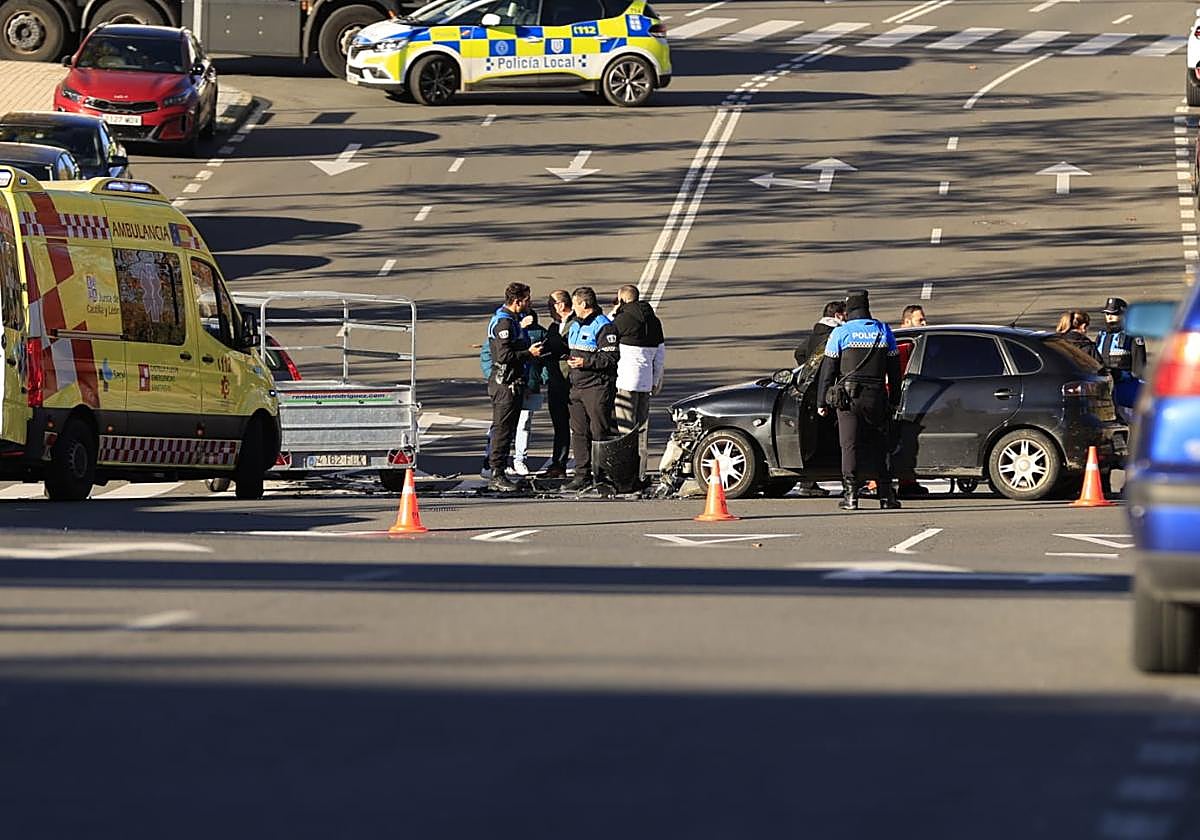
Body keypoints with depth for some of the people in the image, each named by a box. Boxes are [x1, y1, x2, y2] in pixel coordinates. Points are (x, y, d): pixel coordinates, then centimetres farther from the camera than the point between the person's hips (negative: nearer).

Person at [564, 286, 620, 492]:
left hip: (597, 388, -9)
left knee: (599, 433, -5)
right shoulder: (575, 325, 17)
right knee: (579, 433, 8)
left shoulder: (604, 326, -11)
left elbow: (610, 357, -16)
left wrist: (585, 362, -19)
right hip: (577, 386, 9)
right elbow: (567, 348, 31)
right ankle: (582, 475, 12)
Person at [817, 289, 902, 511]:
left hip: (848, 396, -3)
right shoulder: (883, 331, 7)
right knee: (879, 447, 9)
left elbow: (828, 369, -1)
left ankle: (850, 495, -8)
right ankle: (886, 495, 8)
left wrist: (822, 402, 4)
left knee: (850, 446, -1)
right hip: (877, 397, 3)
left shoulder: (841, 333, -3)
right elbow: (894, 370, 11)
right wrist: (894, 400, 18)